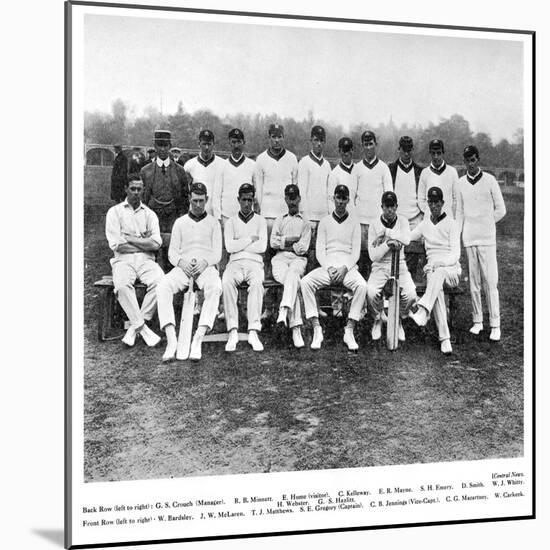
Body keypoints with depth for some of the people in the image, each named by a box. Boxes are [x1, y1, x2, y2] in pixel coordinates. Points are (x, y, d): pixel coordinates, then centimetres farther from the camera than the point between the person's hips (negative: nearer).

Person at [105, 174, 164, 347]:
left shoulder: (150, 214, 17)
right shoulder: (115, 212, 11)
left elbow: (156, 243, 1)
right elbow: (115, 244, -3)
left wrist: (130, 238, -3)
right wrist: (143, 240, 1)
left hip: (146, 260, 2)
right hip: (123, 260, -2)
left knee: (161, 282, -30)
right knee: (122, 285, -35)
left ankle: (135, 326, -20)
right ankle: (142, 327, -27)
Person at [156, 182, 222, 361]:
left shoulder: (213, 223, 17)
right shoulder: (180, 223, 20)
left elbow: (217, 253, 9)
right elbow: (172, 252, 13)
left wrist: (205, 262, -13)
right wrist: (181, 262, -10)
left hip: (206, 267, -1)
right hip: (183, 267, 1)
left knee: (215, 288, -36)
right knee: (162, 287, -30)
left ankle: (198, 338, -42)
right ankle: (171, 339, -38)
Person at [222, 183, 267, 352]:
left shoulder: (260, 221, 16)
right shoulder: (231, 222, 17)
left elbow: (262, 247, -1)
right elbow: (229, 247, 0)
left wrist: (239, 245, 0)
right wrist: (251, 239, -1)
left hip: (255, 263, 0)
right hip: (235, 263, 1)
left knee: (257, 282, -37)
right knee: (227, 281, -35)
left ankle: (253, 331, -40)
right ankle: (233, 331, -35)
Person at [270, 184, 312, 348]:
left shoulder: (305, 223, 20)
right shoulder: (279, 221, 27)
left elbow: (302, 248, 3)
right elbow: (273, 243, 9)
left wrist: (284, 242, 3)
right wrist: (293, 239, 1)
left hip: (298, 259, 0)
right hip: (280, 259, 1)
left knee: (292, 273, -39)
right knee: (293, 282, -32)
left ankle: (284, 310, -59)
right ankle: (295, 327, -43)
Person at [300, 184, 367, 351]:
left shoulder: (354, 223, 12)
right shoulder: (324, 222, 14)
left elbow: (356, 252, 4)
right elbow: (319, 250, 6)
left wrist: (345, 268, -14)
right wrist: (328, 268, -11)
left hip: (348, 267, -1)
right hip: (327, 267, 1)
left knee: (361, 286, -33)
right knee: (305, 282, -28)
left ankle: (349, 331, -27)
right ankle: (317, 329, -26)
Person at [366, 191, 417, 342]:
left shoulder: (402, 221, 6)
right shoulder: (374, 225, 0)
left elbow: (406, 240, -18)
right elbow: (373, 255, -7)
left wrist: (385, 234, -14)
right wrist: (388, 243, -19)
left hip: (399, 265, 1)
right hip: (380, 266, -1)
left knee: (410, 294, -26)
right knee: (371, 293, -30)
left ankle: (398, 319, 7)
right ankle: (377, 320, 3)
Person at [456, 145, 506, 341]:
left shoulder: (490, 180, -1)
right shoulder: (461, 183, 8)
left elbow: (500, 210, 4)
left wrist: (485, 224, 5)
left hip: (487, 238, -3)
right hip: (468, 238, 3)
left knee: (490, 281, -6)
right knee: (473, 282, 6)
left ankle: (495, 325, -1)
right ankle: (477, 321, 16)